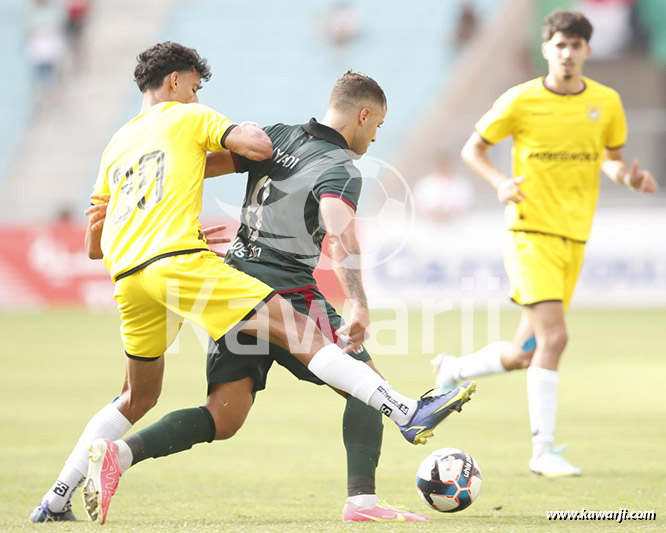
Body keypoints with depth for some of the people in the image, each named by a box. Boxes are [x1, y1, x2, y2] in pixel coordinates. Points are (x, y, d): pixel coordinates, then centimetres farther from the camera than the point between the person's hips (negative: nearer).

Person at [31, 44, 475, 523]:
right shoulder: (187, 117, 12)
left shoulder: (116, 145, 29)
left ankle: (55, 503, 19)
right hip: (178, 261, -7)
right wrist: (253, 132, 23)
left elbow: (94, 246, 29)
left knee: (139, 399, 23)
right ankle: (407, 413, -25)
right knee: (298, 332, -13)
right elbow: (260, 149, -1)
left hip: (127, 279, 7)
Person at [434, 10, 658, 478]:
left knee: (526, 354, 9)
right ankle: (543, 450, -14)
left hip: (575, 237, 5)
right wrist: (500, 182, -14)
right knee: (553, 336, -20)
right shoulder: (521, 101, -5)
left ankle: (455, 369, 39)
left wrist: (628, 176, -6)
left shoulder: (606, 102, 4)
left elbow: (612, 158, 18)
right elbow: (473, 148, 5)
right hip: (530, 232, -5)